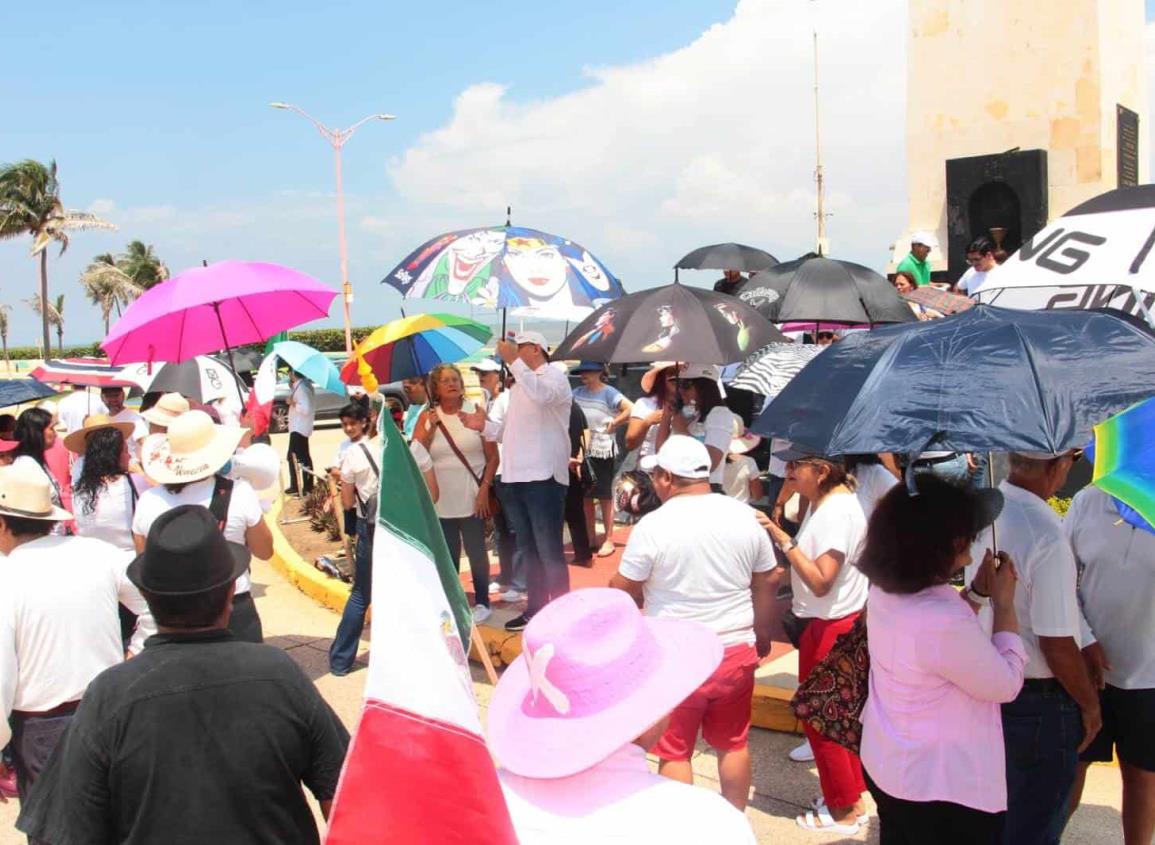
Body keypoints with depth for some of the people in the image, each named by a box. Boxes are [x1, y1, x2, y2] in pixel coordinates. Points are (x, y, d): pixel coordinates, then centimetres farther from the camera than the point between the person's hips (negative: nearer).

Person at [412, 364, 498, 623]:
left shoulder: (475, 412, -1)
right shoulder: (427, 417, 4)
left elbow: (493, 457, -1)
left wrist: (485, 489, -9)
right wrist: (432, 427, -13)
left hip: (472, 499, -2)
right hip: (440, 501, 2)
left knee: (476, 551, 3)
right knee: (448, 554, 8)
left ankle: (482, 602, 17)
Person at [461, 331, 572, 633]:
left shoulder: (554, 376, -4)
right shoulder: (519, 386, 21)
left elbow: (541, 395, -28)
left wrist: (514, 361, -24)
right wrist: (485, 425, 5)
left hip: (543, 477, -8)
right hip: (514, 478, 9)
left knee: (549, 551, -4)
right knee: (529, 550, 16)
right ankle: (535, 609, 26)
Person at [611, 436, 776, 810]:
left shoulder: (653, 525, -16)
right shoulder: (744, 516, -3)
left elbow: (622, 592, -8)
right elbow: (765, 584, 7)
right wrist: (762, 635, 21)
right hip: (737, 652, 5)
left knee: (674, 751, 12)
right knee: (733, 744, 20)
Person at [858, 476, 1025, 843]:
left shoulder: (884, 592, -7)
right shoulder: (945, 621, -34)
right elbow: (1006, 685, -16)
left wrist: (979, 591, 3)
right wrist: (1005, 602, -9)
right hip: (943, 786, -8)